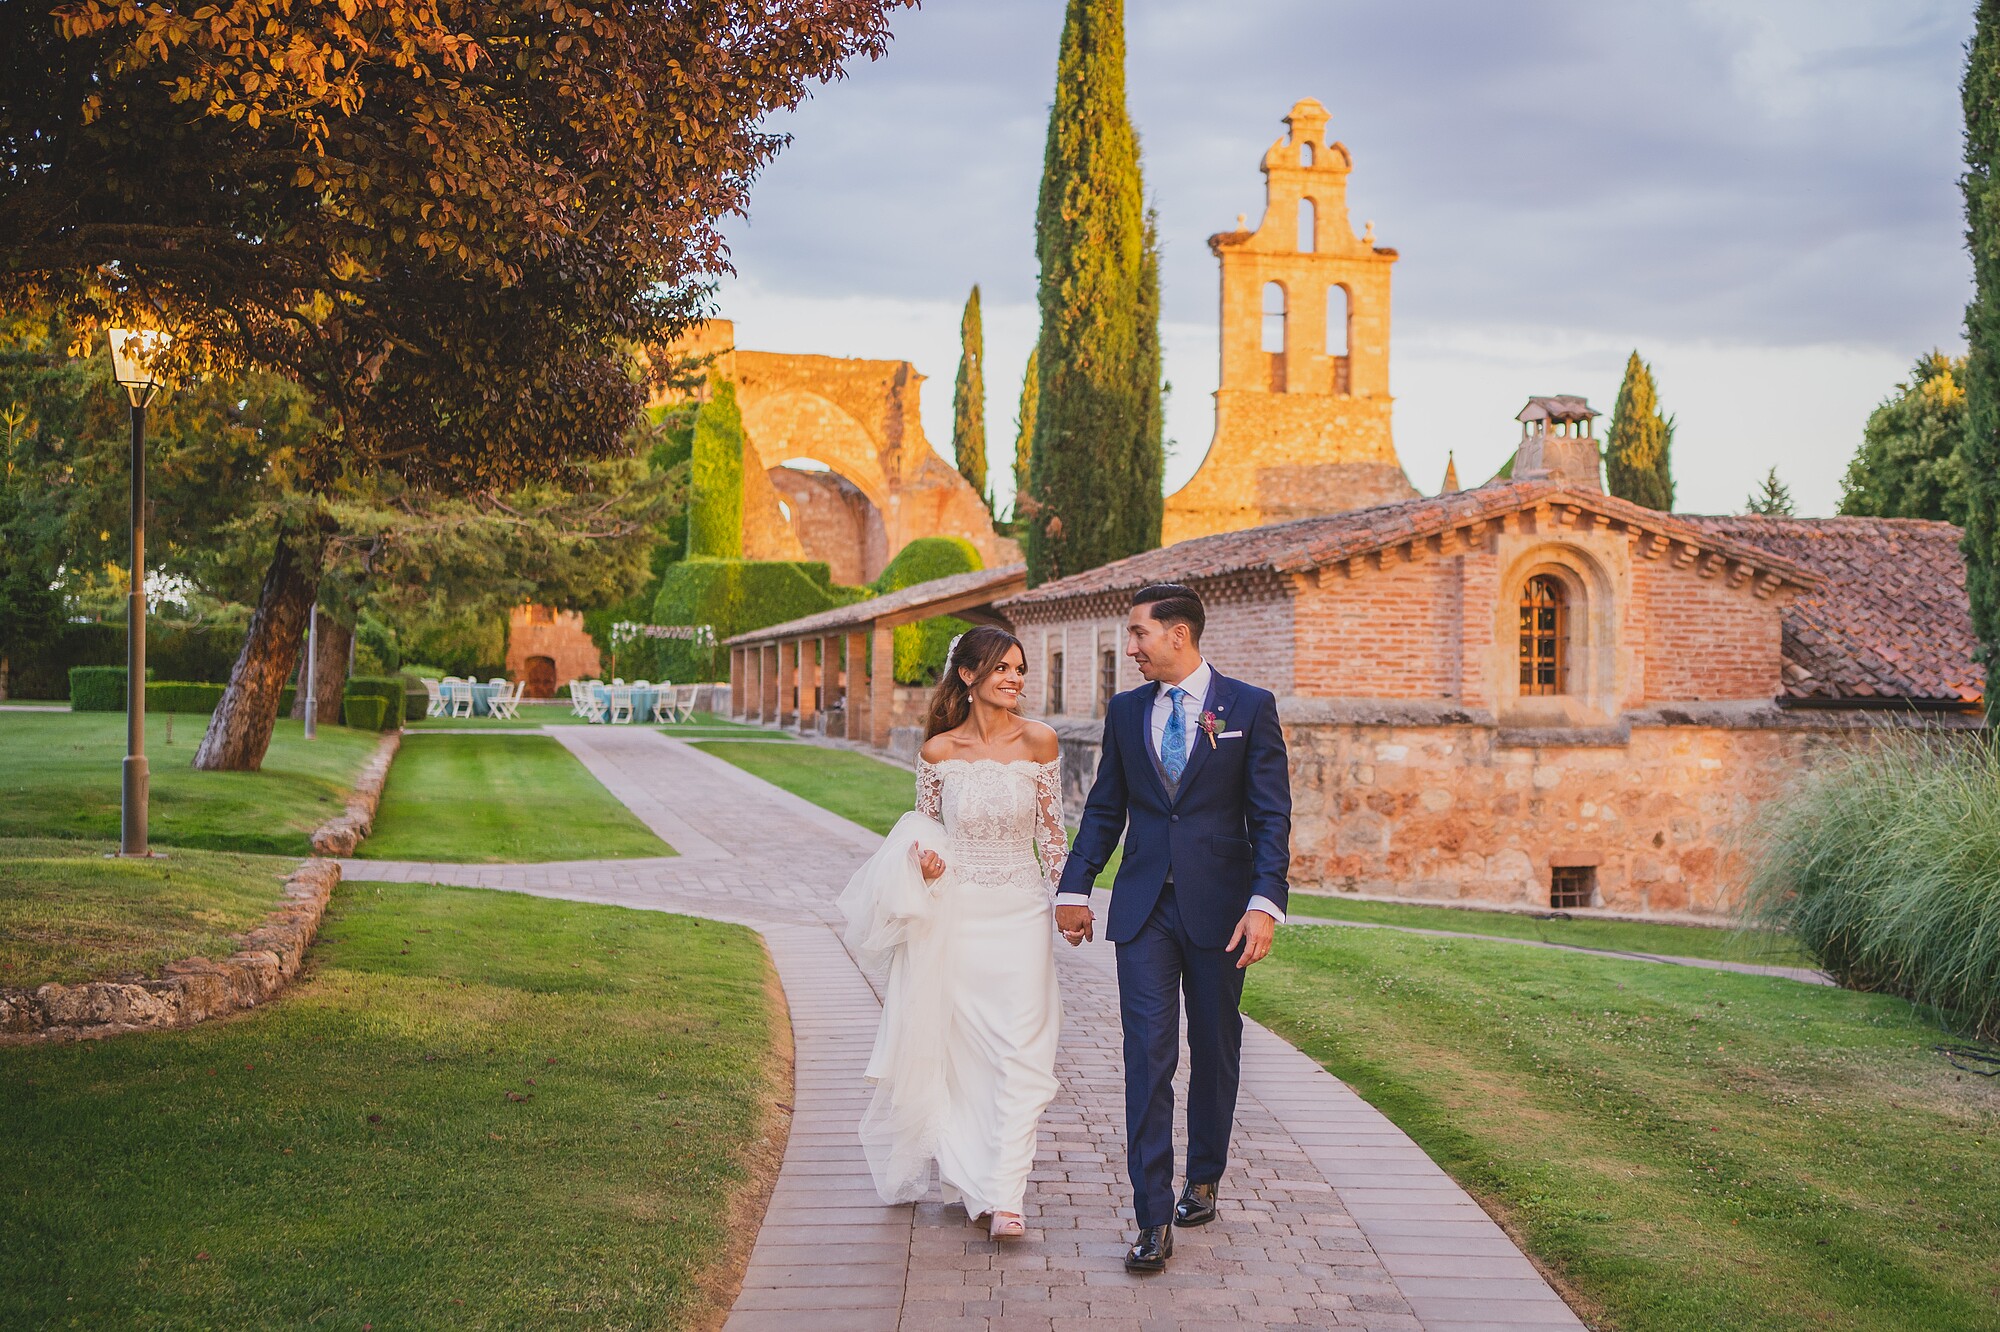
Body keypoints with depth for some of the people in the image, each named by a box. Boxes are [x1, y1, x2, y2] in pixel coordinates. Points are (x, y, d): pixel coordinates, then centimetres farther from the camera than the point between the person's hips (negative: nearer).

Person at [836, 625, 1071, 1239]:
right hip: (953, 913, 1)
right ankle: (970, 1176, 26)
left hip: (1020, 914, 0)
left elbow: (1052, 829, 6)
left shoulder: (1039, 742, -3)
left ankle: (1002, 1195, -4)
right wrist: (920, 859, -10)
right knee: (957, 1047, 8)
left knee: (1019, 1051, -6)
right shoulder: (938, 751, -2)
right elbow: (922, 828, 11)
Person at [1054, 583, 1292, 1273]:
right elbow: (1104, 808, 14)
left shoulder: (1249, 706, -2)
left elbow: (1271, 814, -5)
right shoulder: (1126, 711, 8)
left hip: (1218, 905, -1)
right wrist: (1074, 887, 11)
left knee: (1214, 1050, 12)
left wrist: (1264, 903, -15)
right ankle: (1155, 1220, -4)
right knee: (1148, 1055, -6)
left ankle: (1203, 1179, 33)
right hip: (1144, 906, 2)